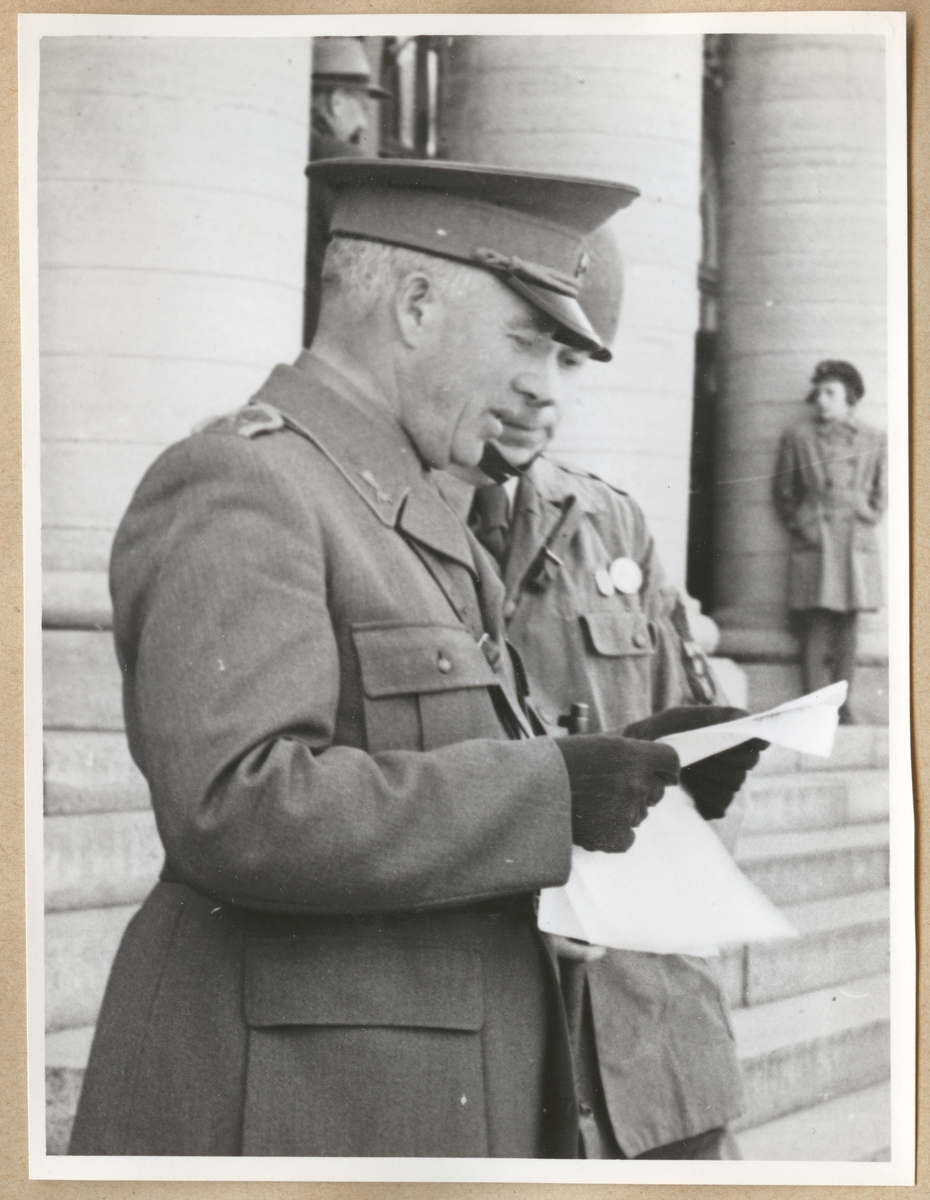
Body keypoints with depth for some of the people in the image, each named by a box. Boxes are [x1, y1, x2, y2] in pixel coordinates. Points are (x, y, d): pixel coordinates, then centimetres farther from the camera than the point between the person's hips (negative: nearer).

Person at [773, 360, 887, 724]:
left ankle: (842, 704, 5)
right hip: (814, 541, -1)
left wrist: (866, 520, 6)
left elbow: (881, 491, 16)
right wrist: (800, 526, 4)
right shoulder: (798, 437, 7)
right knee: (816, 622, -7)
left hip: (856, 541, 2)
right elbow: (783, 492, 11)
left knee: (848, 622, 1)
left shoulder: (872, 440, 10)